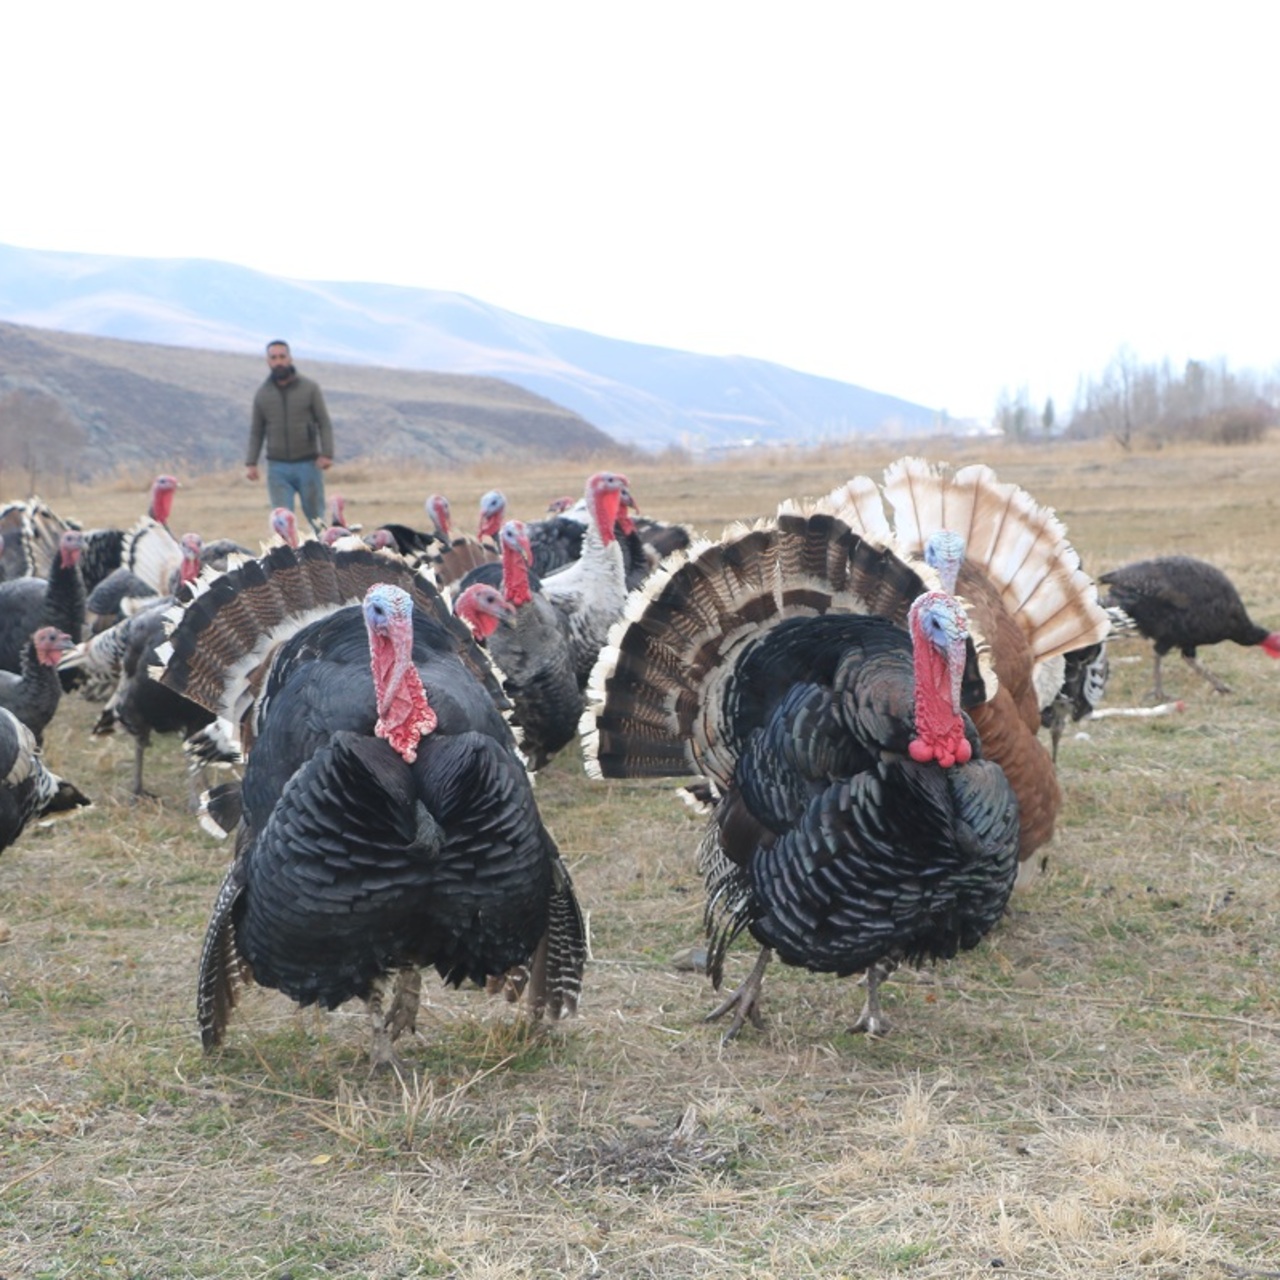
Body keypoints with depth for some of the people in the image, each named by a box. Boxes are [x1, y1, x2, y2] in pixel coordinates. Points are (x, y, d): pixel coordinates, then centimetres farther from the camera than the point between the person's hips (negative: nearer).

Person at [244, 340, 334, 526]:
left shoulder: (309, 388, 3)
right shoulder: (262, 394, 9)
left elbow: (324, 423, 0)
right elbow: (256, 432, 12)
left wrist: (327, 454, -13)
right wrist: (250, 463, 3)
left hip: (308, 464, -1)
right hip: (277, 467, 1)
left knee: (316, 517, 4)